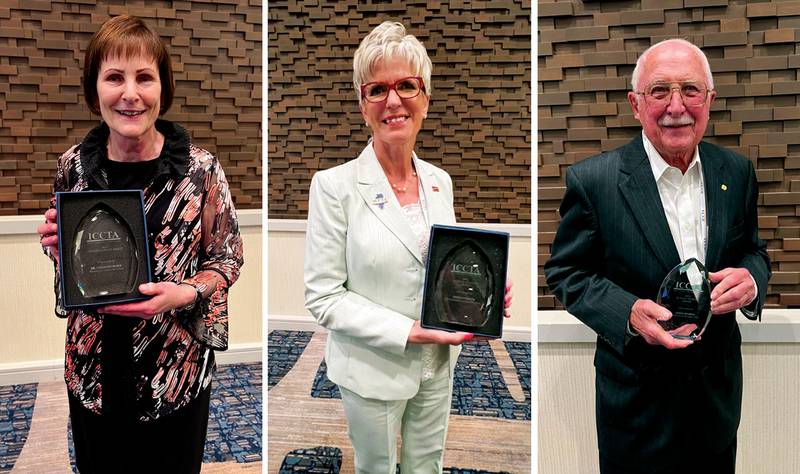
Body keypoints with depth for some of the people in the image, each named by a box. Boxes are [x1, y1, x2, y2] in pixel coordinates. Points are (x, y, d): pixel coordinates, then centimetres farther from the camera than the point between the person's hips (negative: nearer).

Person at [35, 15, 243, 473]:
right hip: (93, 367, 3)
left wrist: (184, 294, -21)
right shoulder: (73, 165, -3)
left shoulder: (200, 169, -14)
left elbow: (228, 257, -4)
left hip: (176, 366, -3)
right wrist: (57, 248, -11)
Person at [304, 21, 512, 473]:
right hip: (373, 369, -4)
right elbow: (324, 297, -16)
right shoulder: (335, 186, -16)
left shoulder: (440, 181, 1)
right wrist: (407, 332, -24)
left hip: (439, 363, 5)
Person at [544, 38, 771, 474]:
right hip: (638, 393, -4)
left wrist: (751, 279, -14)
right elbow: (565, 271, -9)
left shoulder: (736, 171, -1)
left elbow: (752, 251, 10)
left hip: (719, 386, 4)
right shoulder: (592, 180, -15)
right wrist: (628, 314, -25)